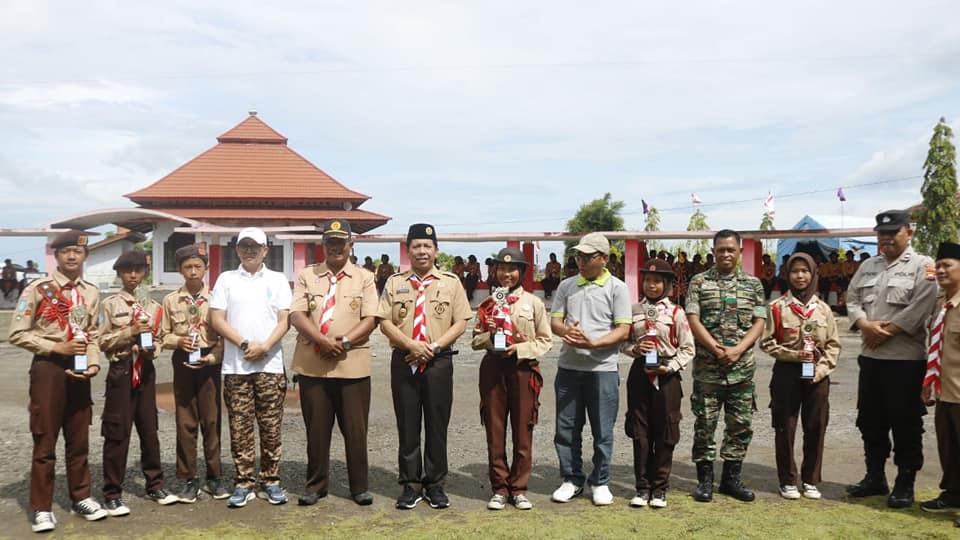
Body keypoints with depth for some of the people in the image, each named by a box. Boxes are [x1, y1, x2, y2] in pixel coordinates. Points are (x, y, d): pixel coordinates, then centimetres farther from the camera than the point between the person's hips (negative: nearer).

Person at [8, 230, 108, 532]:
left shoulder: (91, 293, 8)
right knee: (45, 441, 2)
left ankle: (81, 498, 26)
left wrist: (94, 363, -3)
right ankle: (41, 508, 12)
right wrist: (56, 347, -15)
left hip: (79, 371, 4)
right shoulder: (38, 289, -6)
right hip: (48, 369, -4)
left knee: (79, 439, 13)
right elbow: (17, 334, -8)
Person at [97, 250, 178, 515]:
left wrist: (151, 348, -9)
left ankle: (155, 485, 20)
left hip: (146, 370, 3)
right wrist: (130, 332, -15)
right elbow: (103, 342, -4)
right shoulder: (109, 304, 0)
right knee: (117, 433, -1)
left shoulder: (154, 306, 10)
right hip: (121, 370, -3)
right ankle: (112, 494, 7)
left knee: (149, 429, 9)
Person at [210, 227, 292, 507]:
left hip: (270, 365, 0)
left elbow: (284, 321, 2)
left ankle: (270, 481, 14)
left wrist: (264, 346, -13)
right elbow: (217, 319, 1)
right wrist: (244, 344, -10)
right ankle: (243, 482, 13)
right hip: (235, 366, 0)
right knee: (239, 427, 3)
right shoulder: (226, 279, 8)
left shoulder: (278, 280, 8)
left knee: (271, 426, 3)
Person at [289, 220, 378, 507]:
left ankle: (359, 486, 17)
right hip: (312, 364, 1)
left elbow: (370, 319, -1)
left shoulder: (364, 278, 7)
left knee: (355, 429, 5)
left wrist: (345, 342, -15)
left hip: (353, 364, -1)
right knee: (316, 428, 9)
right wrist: (323, 341, -16)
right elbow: (296, 315, -2)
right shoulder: (306, 275, 8)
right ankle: (316, 484, 23)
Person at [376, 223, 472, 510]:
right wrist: (412, 345, -13)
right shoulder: (395, 282, 6)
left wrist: (434, 347, -12)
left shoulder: (451, 282, 4)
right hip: (404, 361, 1)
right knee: (407, 425, 5)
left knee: (437, 425, 6)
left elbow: (460, 323, 0)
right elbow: (385, 322, 1)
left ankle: (435, 485, 18)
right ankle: (411, 485, 16)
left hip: (439, 361, 0)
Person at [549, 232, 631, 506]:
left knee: (602, 430, 5)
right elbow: (554, 321, 9)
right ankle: (572, 479, 23)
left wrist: (593, 342, -20)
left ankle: (600, 482, 20)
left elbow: (623, 330, -6)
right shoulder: (567, 286, 10)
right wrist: (566, 331, -14)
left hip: (602, 368, -3)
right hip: (568, 367, 4)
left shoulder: (617, 288, -1)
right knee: (566, 428, 9)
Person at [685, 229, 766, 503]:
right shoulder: (699, 282, 3)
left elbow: (759, 323, 3)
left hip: (742, 368, 2)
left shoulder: (753, 284, 9)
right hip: (707, 368, -2)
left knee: (741, 425, 7)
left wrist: (737, 350, -11)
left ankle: (731, 478, 20)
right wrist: (717, 350, -14)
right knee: (705, 424, 2)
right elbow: (693, 321, -4)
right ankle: (704, 479, 13)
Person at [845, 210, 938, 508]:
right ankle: (875, 477, 26)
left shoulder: (922, 266, -5)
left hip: (906, 358, -6)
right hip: (870, 356, 6)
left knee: (905, 424, 1)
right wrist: (865, 325, -10)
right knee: (870, 420, 13)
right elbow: (852, 300, 9)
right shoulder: (868, 266, 13)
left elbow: (921, 307, -16)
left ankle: (905, 484, 13)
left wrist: (886, 332, -15)